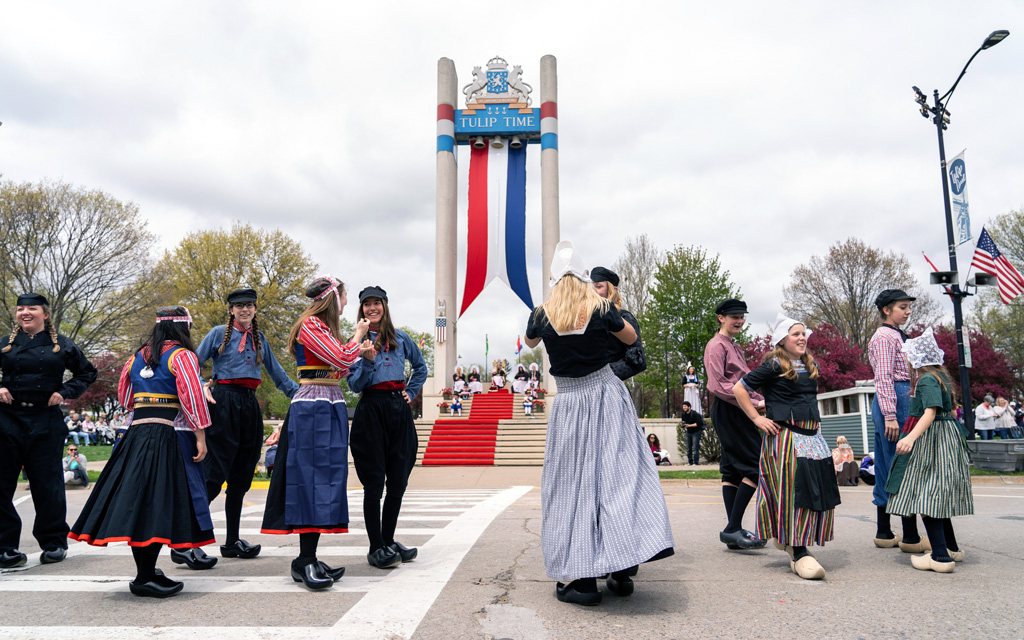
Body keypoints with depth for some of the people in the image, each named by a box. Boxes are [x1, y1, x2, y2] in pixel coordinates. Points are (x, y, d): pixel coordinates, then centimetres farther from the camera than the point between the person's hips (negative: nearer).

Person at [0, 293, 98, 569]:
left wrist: (65, 391, -1)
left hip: (45, 422, -2)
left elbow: (88, 372, 12)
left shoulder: (61, 345, 5)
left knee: (47, 483, 4)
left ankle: (54, 543, 17)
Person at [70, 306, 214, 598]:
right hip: (168, 434, -7)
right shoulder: (181, 355, -4)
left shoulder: (138, 356, 16)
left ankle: (145, 571, 19)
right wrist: (200, 437, -11)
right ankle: (145, 578, -6)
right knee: (160, 500, -6)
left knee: (138, 498, 9)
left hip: (136, 431, 7)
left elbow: (124, 396, 23)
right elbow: (192, 397, -13)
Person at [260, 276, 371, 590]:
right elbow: (341, 359, -16)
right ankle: (305, 562, -6)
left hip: (332, 407, 9)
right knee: (312, 478, -10)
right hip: (312, 408, -9)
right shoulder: (309, 325, -8)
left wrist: (360, 352, 17)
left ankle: (309, 558, 10)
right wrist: (357, 336, -1)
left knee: (327, 479, 6)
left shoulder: (325, 328, 21)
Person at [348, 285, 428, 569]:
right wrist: (369, 361, -19)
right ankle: (376, 548, 8)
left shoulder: (400, 338, 10)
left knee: (398, 481, 6)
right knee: (374, 482, 0)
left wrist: (411, 393, 11)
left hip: (399, 409, 4)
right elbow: (354, 385, -4)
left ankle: (389, 540, 21)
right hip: (371, 410, -3)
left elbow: (421, 368, 23)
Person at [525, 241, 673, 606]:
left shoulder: (542, 315, -4)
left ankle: (578, 578, 4)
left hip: (569, 404, 0)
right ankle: (621, 570, 6)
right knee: (618, 473, 4)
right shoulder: (601, 309, -6)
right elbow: (631, 339, 13)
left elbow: (529, 343, 20)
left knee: (573, 483, 4)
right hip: (606, 394, 0)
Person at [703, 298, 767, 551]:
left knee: (732, 468, 8)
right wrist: (754, 403, -19)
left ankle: (734, 531, 10)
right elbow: (718, 384, -17)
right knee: (755, 465, -12)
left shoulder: (734, 347, 23)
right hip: (728, 410, -10)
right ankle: (733, 529, -10)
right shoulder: (717, 345, -8)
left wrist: (762, 399, 6)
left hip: (736, 410, 10)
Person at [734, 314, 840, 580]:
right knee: (793, 491, -8)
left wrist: (812, 419, 19)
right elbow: (739, 389, -7)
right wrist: (757, 418, -9)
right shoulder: (774, 366, -7)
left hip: (811, 436, 7)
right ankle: (798, 553, -1)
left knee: (818, 490, 5)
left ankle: (798, 543, 23)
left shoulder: (810, 366, 15)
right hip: (785, 436, -7)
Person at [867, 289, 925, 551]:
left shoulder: (896, 336, 22)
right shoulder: (884, 337, -9)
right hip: (895, 401, -10)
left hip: (901, 399, 10)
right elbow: (883, 378, -16)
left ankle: (884, 533, 15)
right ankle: (911, 537, -4)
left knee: (887, 470, 10)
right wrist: (890, 416, -22)